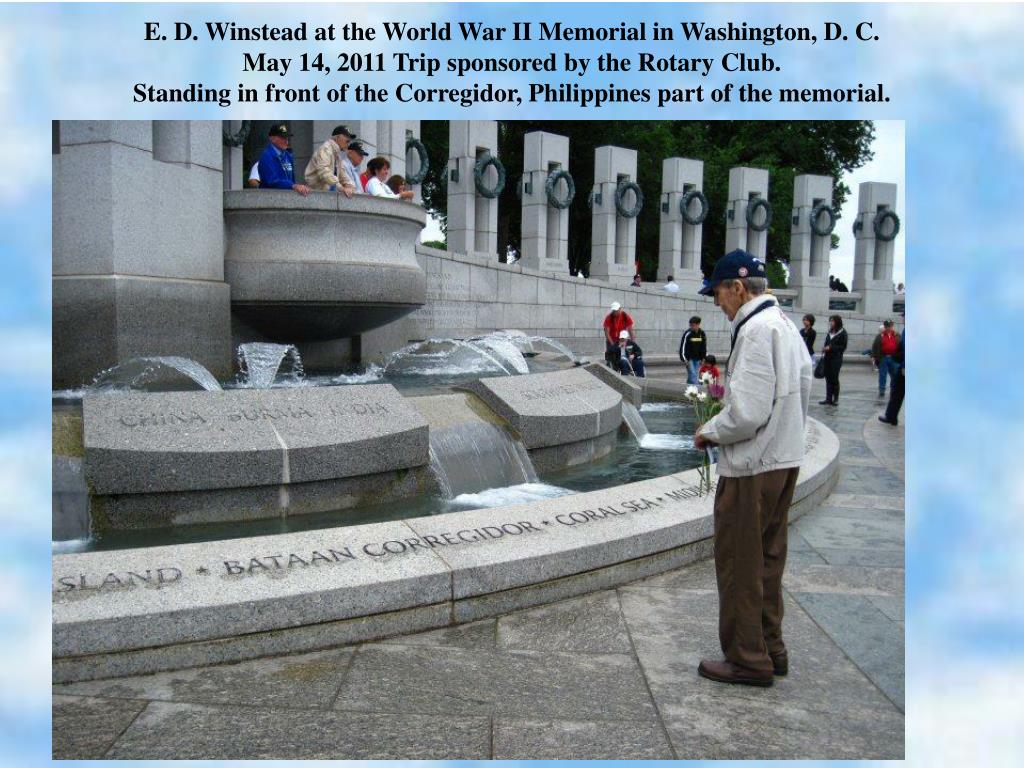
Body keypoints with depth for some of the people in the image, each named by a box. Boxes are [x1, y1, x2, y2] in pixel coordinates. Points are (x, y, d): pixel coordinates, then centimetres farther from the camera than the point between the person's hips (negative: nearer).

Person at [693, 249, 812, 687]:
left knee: (739, 564, 2)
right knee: (767, 559, 19)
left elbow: (747, 413, -25)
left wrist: (710, 432, -8)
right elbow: (800, 391, 18)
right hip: (784, 460, 10)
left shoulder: (755, 329, -19)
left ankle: (747, 659, 12)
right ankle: (770, 648, 30)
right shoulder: (786, 324, 12)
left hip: (752, 469, -10)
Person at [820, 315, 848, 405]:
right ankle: (828, 398, 9)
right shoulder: (830, 332, 13)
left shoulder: (842, 333, -4)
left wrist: (830, 348, -15)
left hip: (836, 358, -6)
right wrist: (824, 348, -1)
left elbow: (843, 347, -7)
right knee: (828, 378, 4)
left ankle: (836, 399, 6)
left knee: (834, 378, -4)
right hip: (827, 358, 6)